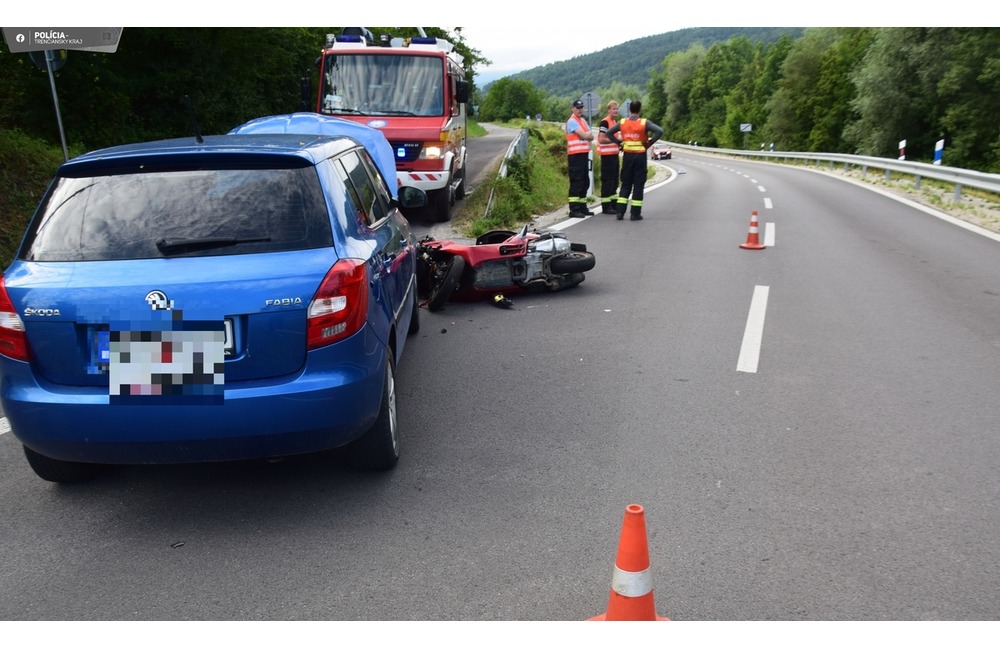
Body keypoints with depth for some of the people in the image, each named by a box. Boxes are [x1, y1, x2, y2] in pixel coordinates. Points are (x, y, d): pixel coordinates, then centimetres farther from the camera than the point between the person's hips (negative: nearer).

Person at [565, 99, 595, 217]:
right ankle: (574, 209, -7)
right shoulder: (572, 121, -8)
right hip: (575, 155, -9)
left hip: (584, 154, 9)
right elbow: (583, 135, -16)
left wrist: (586, 135, -7)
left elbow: (591, 137, 13)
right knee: (576, 182, -9)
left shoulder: (583, 121, 20)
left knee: (585, 183, 12)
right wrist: (589, 133, 4)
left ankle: (582, 207, 20)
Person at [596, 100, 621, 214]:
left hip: (614, 154, 9)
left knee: (614, 180, 13)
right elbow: (601, 139, -20)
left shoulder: (615, 122, 16)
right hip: (607, 155, -9)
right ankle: (606, 207, -1)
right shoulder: (605, 122, -12)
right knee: (607, 180, -5)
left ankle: (613, 204, 22)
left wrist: (619, 145, 12)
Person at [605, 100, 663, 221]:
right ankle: (635, 214, 4)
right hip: (640, 156, -3)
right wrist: (649, 143, -10)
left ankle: (620, 211, 5)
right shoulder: (644, 123, -9)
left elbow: (609, 132, 6)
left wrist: (619, 142, 4)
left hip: (627, 155, 3)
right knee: (638, 185, 4)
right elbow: (659, 131, -18)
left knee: (625, 184, 12)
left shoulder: (622, 122, 1)